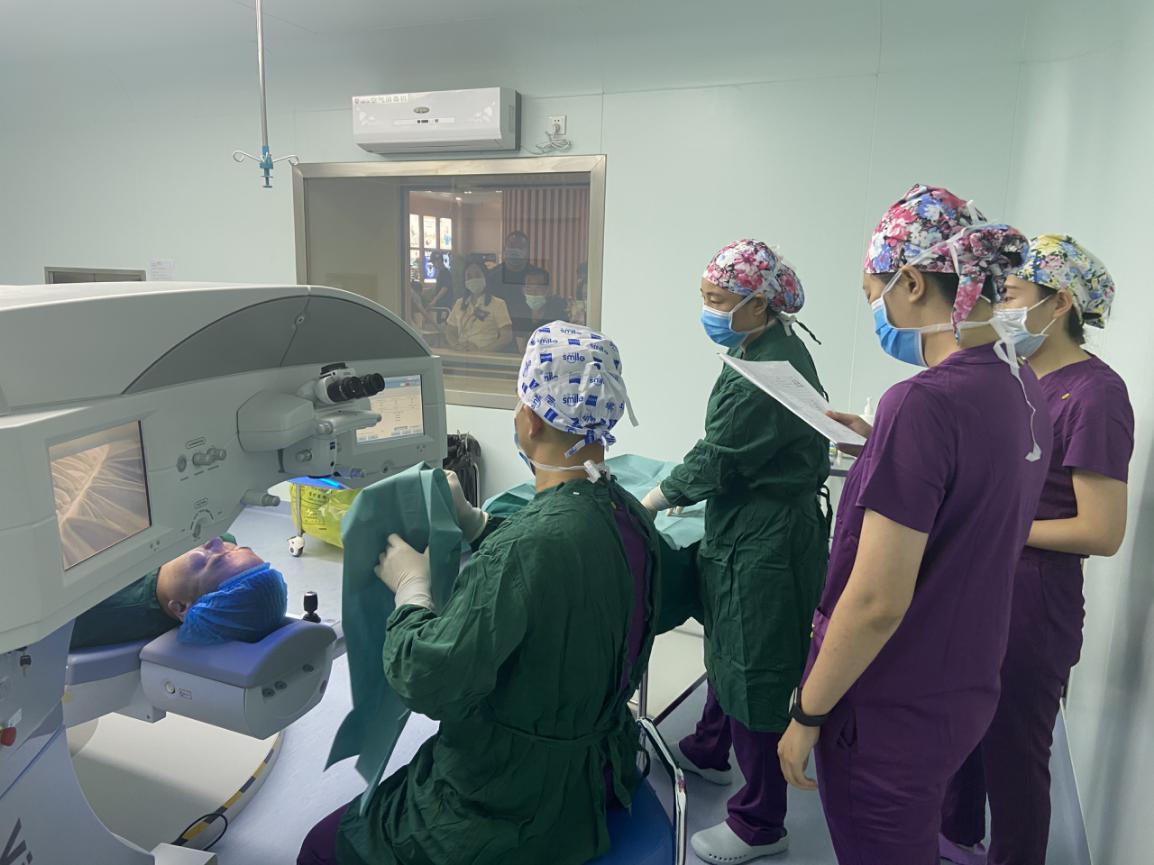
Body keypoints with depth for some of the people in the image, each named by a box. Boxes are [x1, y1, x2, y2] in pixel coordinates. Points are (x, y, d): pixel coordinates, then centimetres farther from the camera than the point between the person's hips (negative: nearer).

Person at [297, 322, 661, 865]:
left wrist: (411, 589, -15)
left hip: (518, 807, -8)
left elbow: (431, 682, -31)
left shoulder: (527, 545, -33)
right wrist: (471, 520, 6)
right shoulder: (627, 515, -7)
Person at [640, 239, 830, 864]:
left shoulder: (772, 371, -25)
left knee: (755, 669, 3)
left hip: (764, 546, -10)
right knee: (727, 647, 25)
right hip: (745, 533, 10)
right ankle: (708, 752, 48)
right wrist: (679, 486, 11)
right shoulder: (762, 353, 7)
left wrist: (656, 499, -6)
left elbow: (721, 460, -20)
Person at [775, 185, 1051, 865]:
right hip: (968, 690, 8)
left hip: (891, 709, -8)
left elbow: (878, 601, -25)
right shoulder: (1023, 388, 1)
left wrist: (808, 714, -14)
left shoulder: (923, 403, -26)